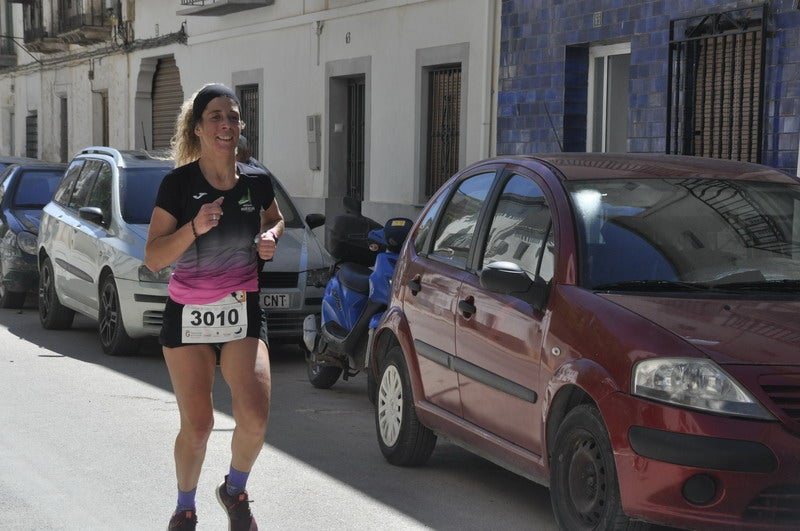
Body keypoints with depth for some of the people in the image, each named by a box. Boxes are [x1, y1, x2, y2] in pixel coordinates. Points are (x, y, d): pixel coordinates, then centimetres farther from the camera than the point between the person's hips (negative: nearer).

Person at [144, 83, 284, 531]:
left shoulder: (256, 182, -1)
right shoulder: (178, 184, -9)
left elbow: (275, 220, 22)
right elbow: (153, 258, -11)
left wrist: (272, 237, -2)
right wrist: (194, 227, -26)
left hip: (242, 312, 2)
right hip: (188, 314, -2)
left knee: (255, 417, -14)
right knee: (197, 425, -2)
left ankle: (236, 490, 16)